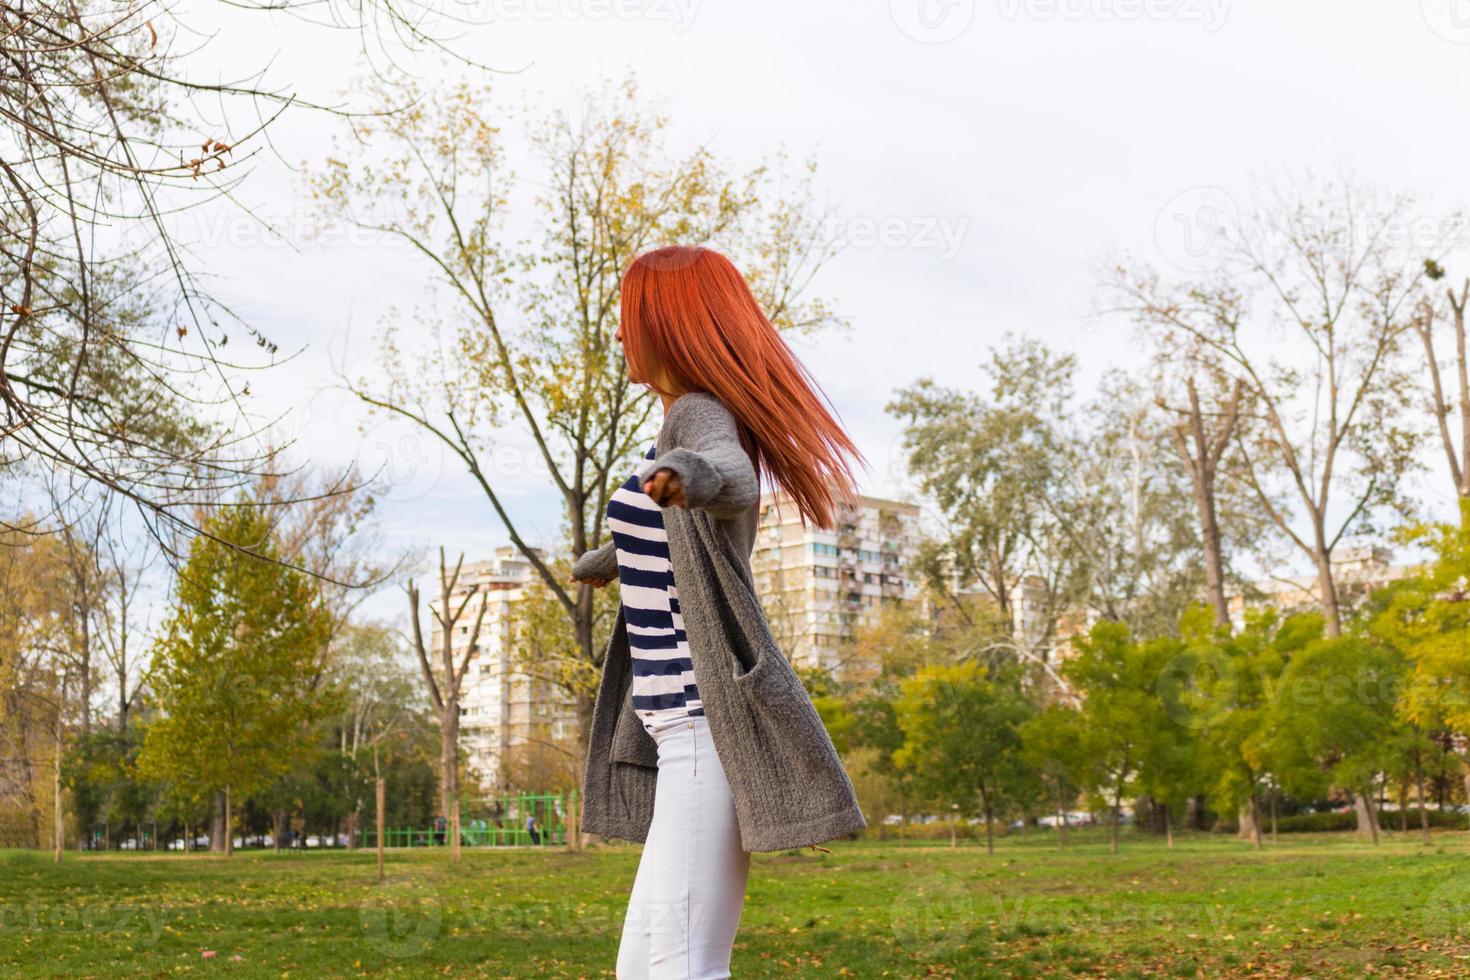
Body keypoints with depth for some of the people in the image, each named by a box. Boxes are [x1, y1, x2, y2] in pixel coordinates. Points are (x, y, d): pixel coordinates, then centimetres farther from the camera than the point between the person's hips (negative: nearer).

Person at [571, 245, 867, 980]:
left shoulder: (701, 418, -11)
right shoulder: (697, 424, 18)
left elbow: (732, 481, -38)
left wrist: (692, 476, -62)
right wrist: (607, 558, 61)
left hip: (713, 736, -10)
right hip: (695, 734, 10)